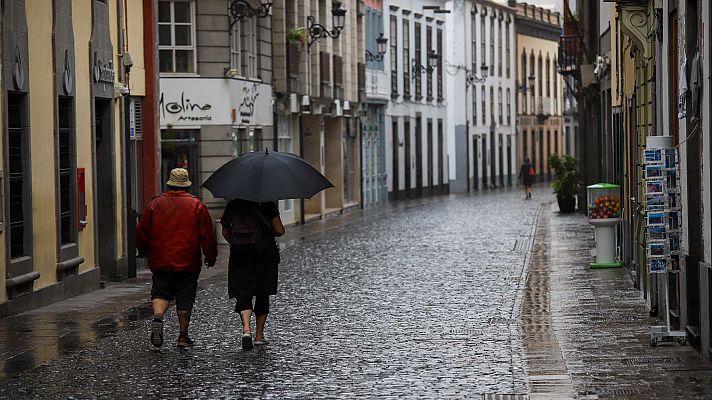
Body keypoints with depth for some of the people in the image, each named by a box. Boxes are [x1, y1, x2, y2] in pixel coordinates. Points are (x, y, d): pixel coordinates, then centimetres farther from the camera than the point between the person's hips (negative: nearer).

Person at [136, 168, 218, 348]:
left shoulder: (155, 204, 2)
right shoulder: (196, 205, -1)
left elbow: (141, 232, 7)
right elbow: (207, 234, -2)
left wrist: (144, 251, 25)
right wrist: (211, 257, 9)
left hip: (161, 262, 1)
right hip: (188, 264, -1)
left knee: (160, 293, 9)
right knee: (185, 299, 7)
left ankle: (158, 317, -19)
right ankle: (183, 336, 9)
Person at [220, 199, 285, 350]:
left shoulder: (233, 205, 4)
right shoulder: (268, 205, -4)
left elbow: (225, 232, 14)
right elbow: (280, 231, -8)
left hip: (239, 258, 1)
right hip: (264, 257, -1)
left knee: (243, 295, 3)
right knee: (262, 295, 13)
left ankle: (246, 328, -22)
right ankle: (259, 336, 17)